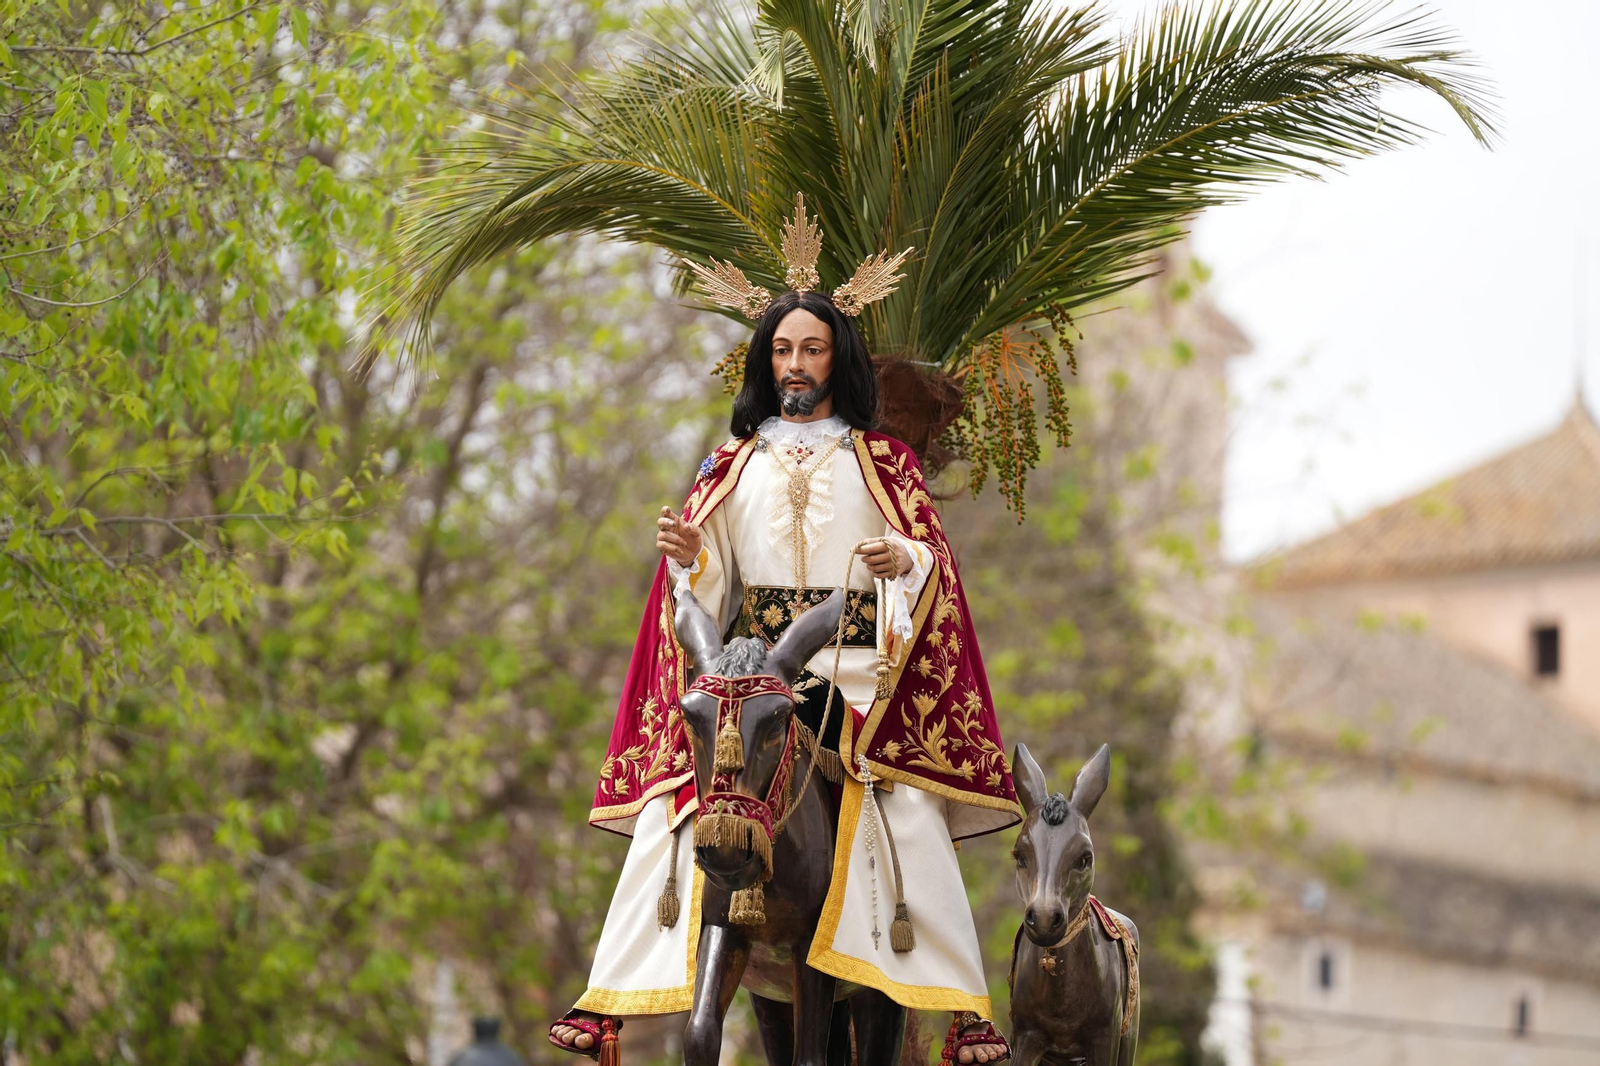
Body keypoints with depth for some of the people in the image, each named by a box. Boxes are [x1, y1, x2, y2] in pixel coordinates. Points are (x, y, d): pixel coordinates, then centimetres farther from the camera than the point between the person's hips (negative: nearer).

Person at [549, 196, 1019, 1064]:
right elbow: (707, 575, 11)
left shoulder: (881, 461, 12)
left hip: (857, 665, -2)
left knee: (911, 819, -18)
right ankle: (611, 995, -11)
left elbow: (933, 559, 5)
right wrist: (685, 553, -12)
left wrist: (904, 559, -18)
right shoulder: (735, 463, 17)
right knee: (673, 806, -14)